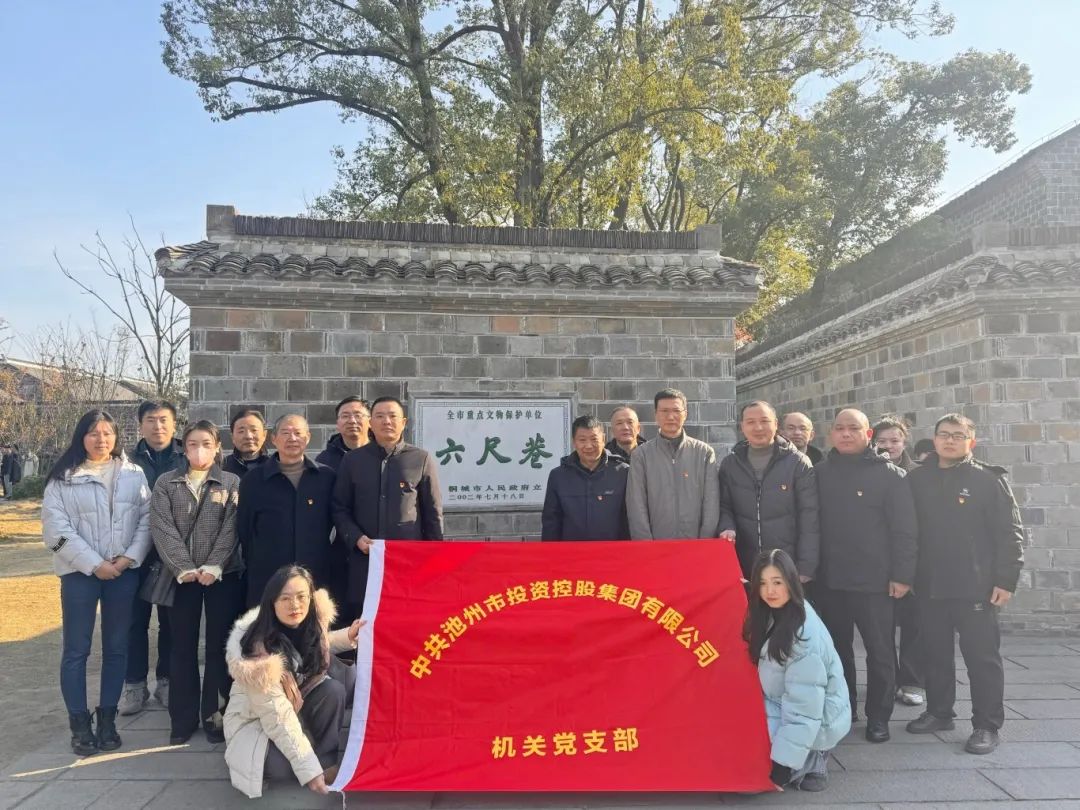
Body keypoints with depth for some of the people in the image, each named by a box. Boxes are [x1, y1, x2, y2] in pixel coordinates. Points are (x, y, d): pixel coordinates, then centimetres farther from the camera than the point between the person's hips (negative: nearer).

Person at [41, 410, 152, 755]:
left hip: (124, 571, 2)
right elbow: (56, 528, -7)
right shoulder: (64, 477, 0)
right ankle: (80, 724, 16)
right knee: (76, 649, 4)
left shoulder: (134, 474, 5)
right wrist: (94, 563, -13)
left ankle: (107, 719, 20)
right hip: (80, 571, -1)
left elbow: (147, 518, 2)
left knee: (116, 647, 8)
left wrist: (129, 557, -11)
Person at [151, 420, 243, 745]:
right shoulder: (166, 483, 5)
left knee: (219, 646, 4)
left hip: (222, 576, -1)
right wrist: (183, 568, -13)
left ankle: (214, 715, 17)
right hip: (182, 577, 1)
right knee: (182, 648, 8)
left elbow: (230, 528, -5)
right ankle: (183, 718, 19)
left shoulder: (231, 483, 2)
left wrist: (212, 566, -16)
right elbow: (162, 528, -4)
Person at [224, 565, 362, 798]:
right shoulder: (260, 650, -33)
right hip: (258, 719, -5)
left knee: (333, 689, -25)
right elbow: (276, 716, -29)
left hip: (300, 702, 6)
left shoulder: (311, 622, -15)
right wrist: (309, 768, -28)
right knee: (280, 767, -34)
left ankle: (326, 757, -9)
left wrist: (347, 636, -7)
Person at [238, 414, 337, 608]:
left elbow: (335, 519, 12)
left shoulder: (326, 477, 4)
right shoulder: (253, 481, 4)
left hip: (316, 578, 1)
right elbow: (244, 531, 9)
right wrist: (253, 565, 9)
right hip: (266, 580, 0)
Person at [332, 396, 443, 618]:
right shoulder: (353, 461, 8)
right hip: (365, 562, 1)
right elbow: (340, 508, 10)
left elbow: (433, 514, 5)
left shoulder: (422, 460, 4)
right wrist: (356, 538, -7)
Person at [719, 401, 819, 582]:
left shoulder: (798, 463, -2)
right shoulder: (729, 464, 6)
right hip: (743, 568, 2)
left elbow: (809, 520, -4)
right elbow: (723, 507, 12)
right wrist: (727, 528, -11)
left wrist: (805, 569, -9)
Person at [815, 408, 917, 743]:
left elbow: (904, 529, -7)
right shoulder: (820, 472, 5)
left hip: (874, 580, -3)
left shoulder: (889, 474, -4)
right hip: (829, 579, 3)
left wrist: (902, 575, -11)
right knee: (836, 648, 14)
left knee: (880, 651, 7)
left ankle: (878, 716, 21)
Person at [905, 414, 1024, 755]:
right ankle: (939, 712, 29)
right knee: (935, 653, 14)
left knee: (982, 656, 3)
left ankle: (987, 725, 15)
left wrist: (1006, 579, -11)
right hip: (929, 586, 4)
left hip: (975, 586, -4)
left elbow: (1010, 532, -6)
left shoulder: (989, 480, -4)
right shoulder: (917, 480, 5)